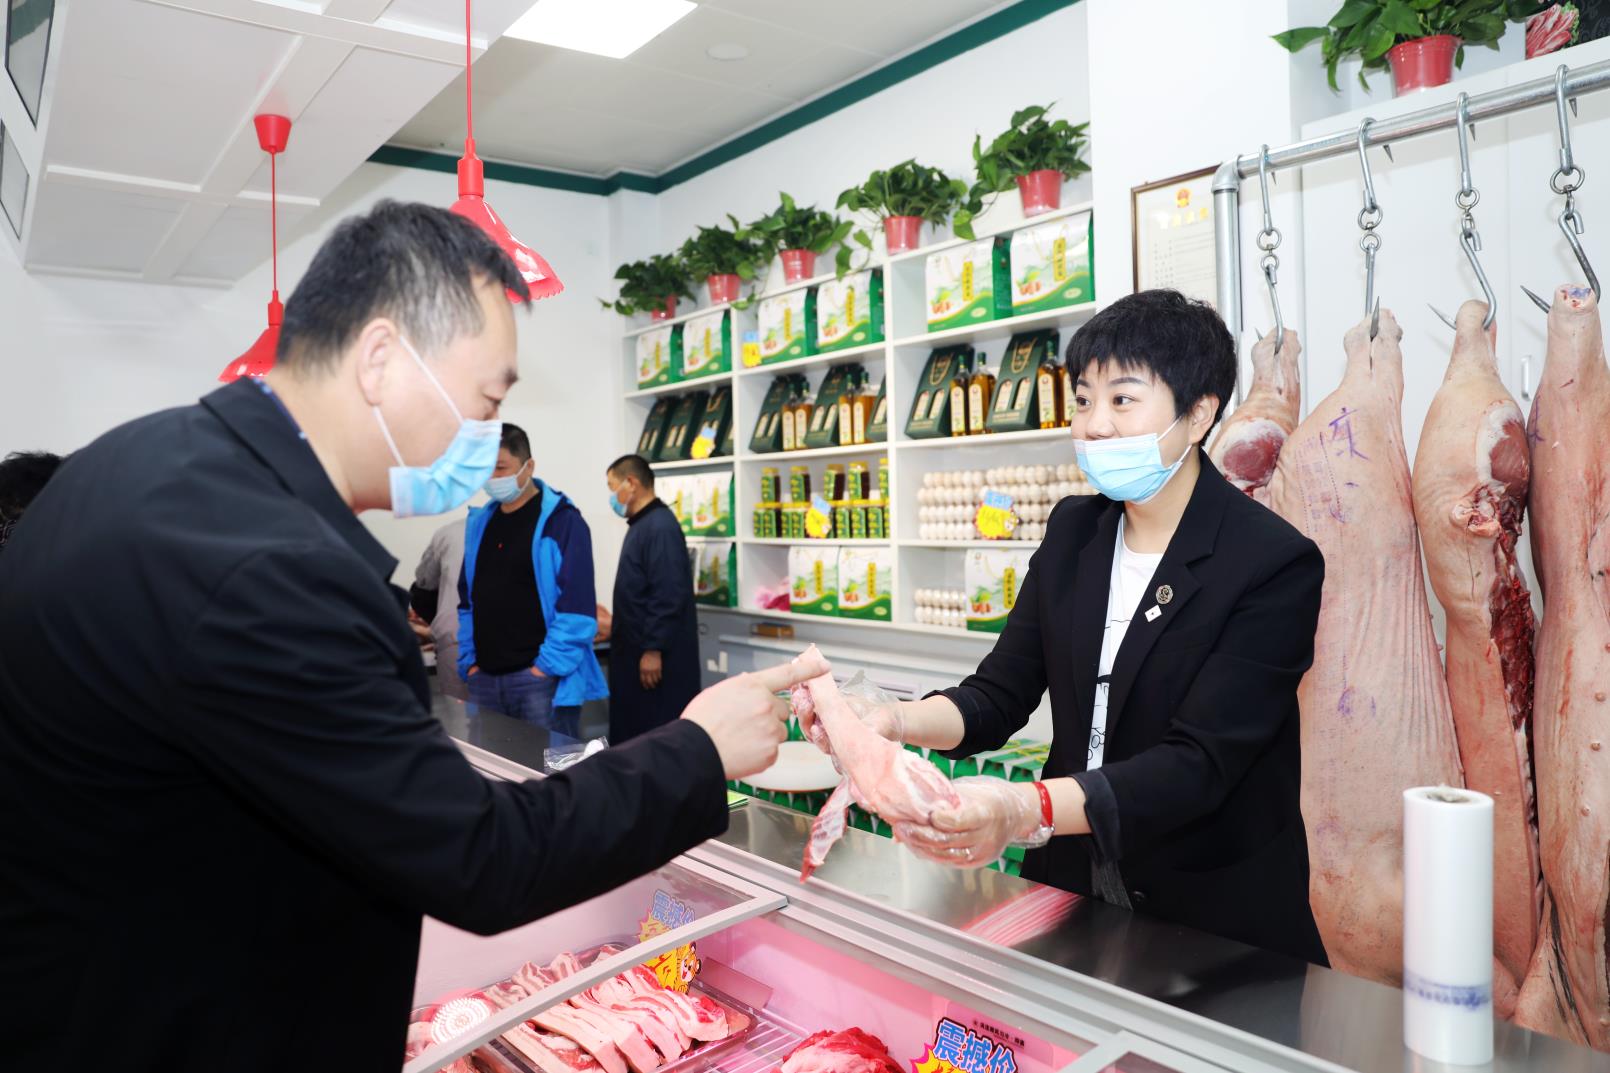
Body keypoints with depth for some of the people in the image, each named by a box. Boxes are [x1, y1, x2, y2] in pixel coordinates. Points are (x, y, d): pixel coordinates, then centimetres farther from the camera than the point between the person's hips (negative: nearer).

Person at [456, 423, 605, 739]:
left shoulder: (561, 521, -8)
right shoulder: (479, 523, 12)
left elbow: (577, 605, -15)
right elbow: (468, 600, 17)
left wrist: (549, 665, -18)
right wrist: (469, 660, 9)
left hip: (541, 676, -6)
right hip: (485, 678, 6)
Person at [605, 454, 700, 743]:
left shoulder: (660, 526, -17)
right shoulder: (642, 525, 14)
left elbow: (669, 595, -23)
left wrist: (653, 649, -23)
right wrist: (616, 623, 25)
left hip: (657, 656, -10)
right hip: (637, 650, 10)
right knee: (632, 732, 14)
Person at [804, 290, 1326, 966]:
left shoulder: (1276, 564, -15)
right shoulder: (1073, 531, 4)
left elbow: (1198, 764, -23)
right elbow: (999, 695, 1)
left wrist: (1026, 810, -38)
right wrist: (895, 721, -20)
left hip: (1215, 917, -4)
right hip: (1070, 888, 4)